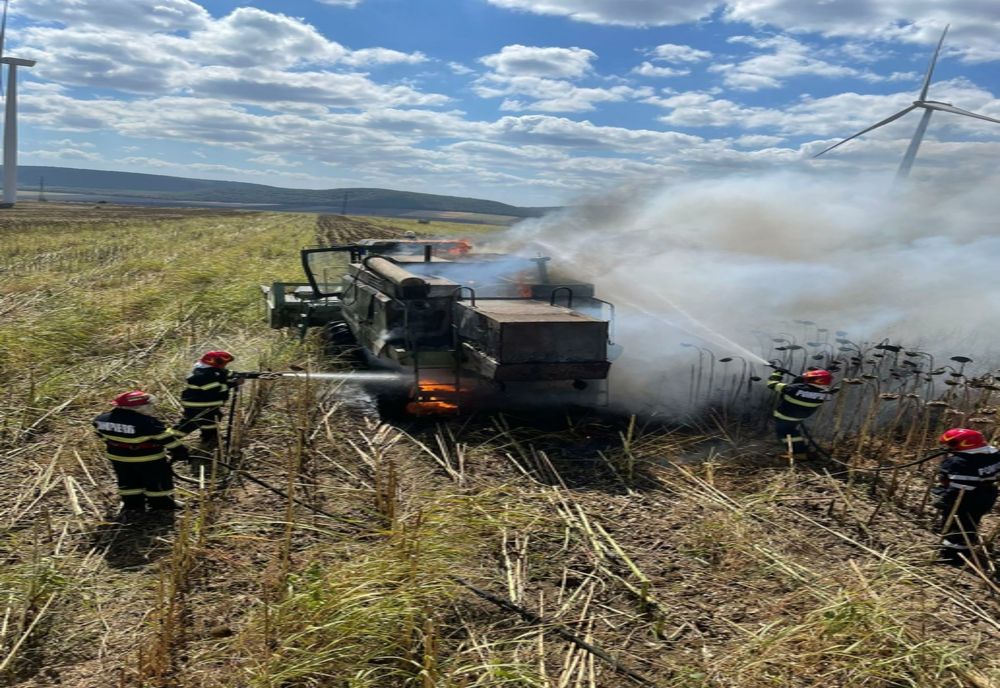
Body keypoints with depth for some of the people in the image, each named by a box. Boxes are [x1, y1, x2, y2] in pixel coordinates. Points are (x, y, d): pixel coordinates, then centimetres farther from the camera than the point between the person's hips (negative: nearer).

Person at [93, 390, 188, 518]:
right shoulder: (146, 423, -29)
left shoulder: (101, 420, -8)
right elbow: (166, 438, -22)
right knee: (157, 480, 14)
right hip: (148, 459, -5)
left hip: (118, 457, 6)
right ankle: (162, 504, 27)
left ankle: (131, 506, 32)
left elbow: (104, 436, 8)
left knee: (128, 482, 24)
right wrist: (180, 451, -11)